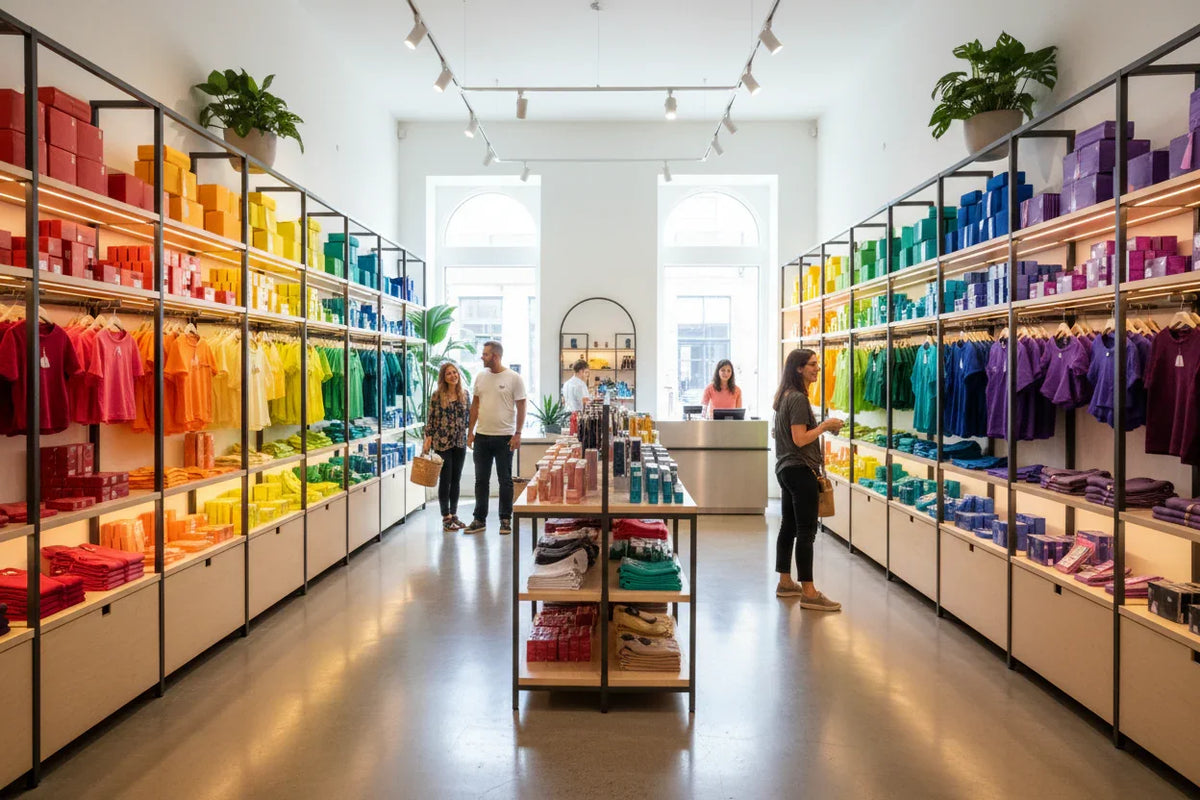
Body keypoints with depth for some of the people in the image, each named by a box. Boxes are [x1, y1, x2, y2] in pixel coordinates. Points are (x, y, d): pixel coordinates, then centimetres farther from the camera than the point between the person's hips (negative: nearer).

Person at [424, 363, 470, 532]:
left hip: (460, 442, 4)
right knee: (445, 480, 0)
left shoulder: (465, 394, 6)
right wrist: (428, 438, -10)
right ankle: (446, 518, 8)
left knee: (456, 480, 9)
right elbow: (431, 418, -4)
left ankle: (454, 515, 19)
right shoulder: (437, 395, -5)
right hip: (442, 443, -4)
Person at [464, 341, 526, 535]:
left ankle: (505, 520, 16)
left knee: (505, 481, 6)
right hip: (482, 437, 5)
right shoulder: (480, 377, 7)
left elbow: (521, 407, -6)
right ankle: (480, 520, 20)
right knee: (481, 480, 11)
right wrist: (470, 431, 9)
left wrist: (517, 434, -12)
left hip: (504, 438, -5)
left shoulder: (513, 378, -7)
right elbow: (475, 405, 13)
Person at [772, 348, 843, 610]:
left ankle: (785, 583, 24)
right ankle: (808, 593, -4)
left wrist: (817, 456, 21)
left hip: (786, 469, 10)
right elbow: (800, 439, -22)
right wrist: (825, 426, -11)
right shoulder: (799, 399, -16)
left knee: (788, 526, 15)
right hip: (800, 471, -10)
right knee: (806, 531, -7)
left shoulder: (785, 396, 14)